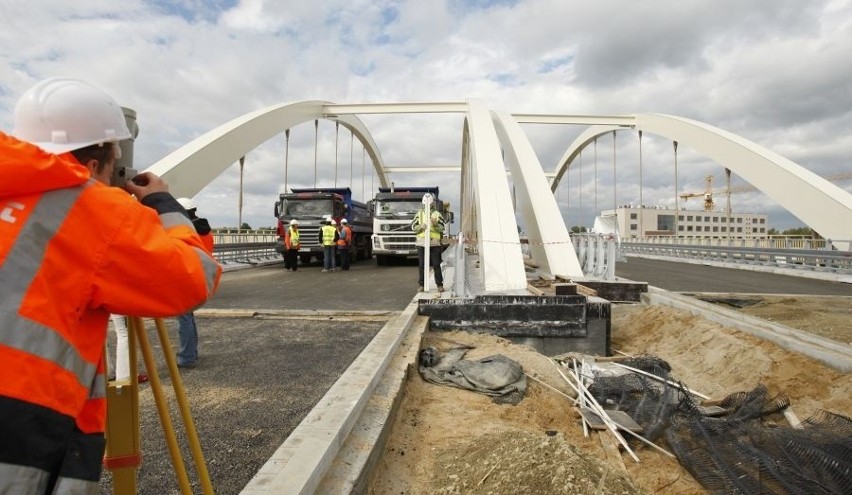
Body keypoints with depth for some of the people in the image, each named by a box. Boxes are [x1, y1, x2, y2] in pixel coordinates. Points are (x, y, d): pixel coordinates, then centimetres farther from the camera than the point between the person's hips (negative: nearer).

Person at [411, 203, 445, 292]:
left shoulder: (438, 214, 5)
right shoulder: (419, 214, 10)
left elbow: (442, 229, 0)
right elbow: (413, 226, 5)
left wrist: (435, 224, -19)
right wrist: (420, 226, -15)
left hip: (434, 243, -1)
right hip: (421, 243, 2)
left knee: (436, 265, -1)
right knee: (421, 265, 4)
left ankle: (440, 285, 6)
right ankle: (422, 284, 12)